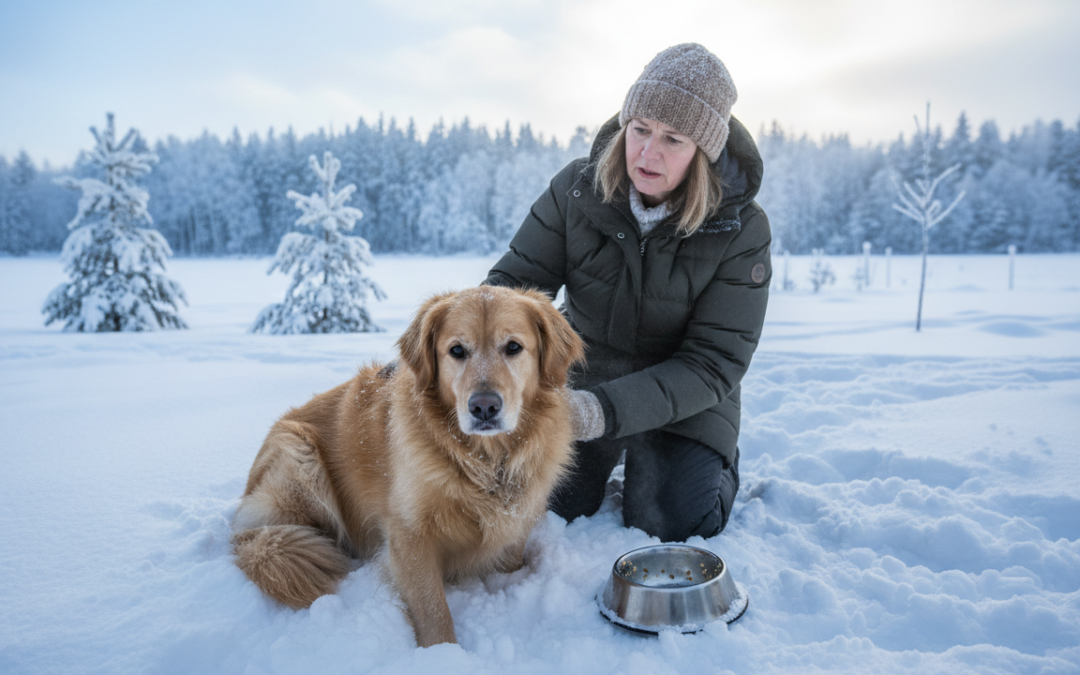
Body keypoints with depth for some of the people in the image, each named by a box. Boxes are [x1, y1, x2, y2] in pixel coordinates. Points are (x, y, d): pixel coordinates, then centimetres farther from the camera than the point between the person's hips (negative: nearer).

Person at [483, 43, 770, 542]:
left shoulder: (741, 230, -20)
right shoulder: (577, 188, -14)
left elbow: (714, 363, -22)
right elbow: (514, 281, -9)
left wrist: (605, 410, -37)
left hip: (681, 402, -1)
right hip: (579, 379, 2)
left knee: (671, 527, -13)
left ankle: (719, 461, 21)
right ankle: (609, 462, 24)